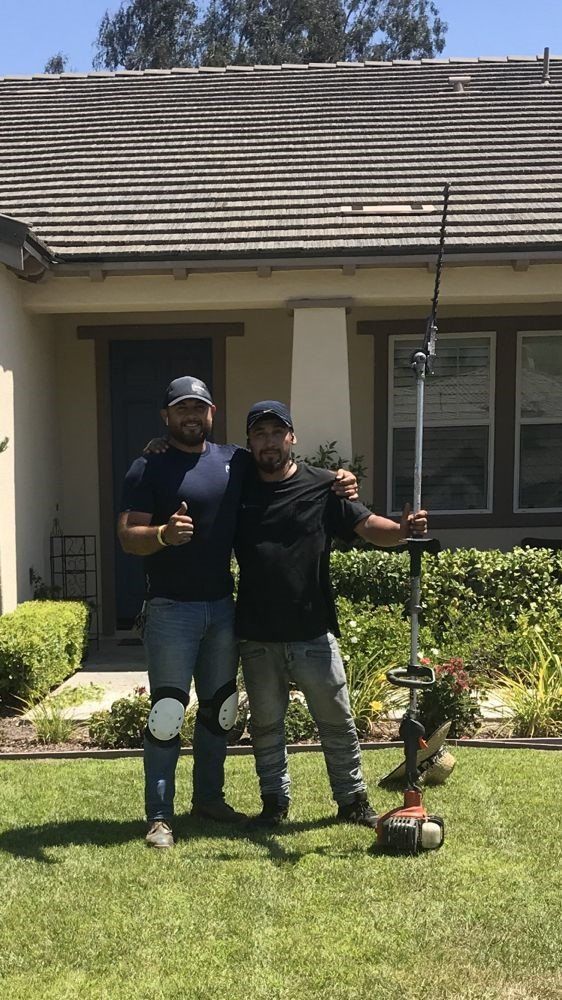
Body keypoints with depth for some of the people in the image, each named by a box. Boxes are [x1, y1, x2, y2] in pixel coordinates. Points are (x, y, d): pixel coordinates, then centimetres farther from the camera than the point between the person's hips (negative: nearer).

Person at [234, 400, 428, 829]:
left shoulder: (323, 487, -2)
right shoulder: (239, 489, 3)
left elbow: (368, 526, -7)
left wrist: (403, 529, -26)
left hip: (313, 633, -1)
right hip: (257, 637, 2)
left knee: (338, 721, 9)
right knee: (266, 725, 14)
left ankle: (353, 800, 26)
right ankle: (275, 801, 30)